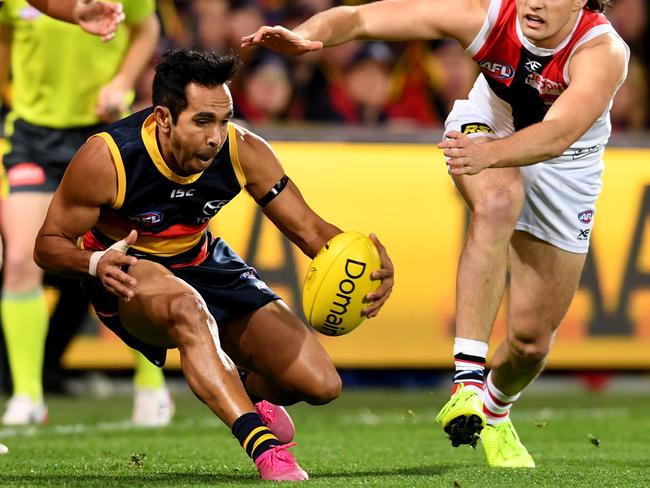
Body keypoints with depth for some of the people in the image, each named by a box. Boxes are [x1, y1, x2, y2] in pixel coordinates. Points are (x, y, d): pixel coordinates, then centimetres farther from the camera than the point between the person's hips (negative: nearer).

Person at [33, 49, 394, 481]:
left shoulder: (243, 152, -18)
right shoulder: (106, 159, -27)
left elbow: (308, 229, -10)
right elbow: (48, 245, -17)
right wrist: (95, 262, -40)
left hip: (204, 265, 5)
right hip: (128, 272, -5)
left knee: (320, 385, -6)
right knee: (186, 307, -44)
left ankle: (246, 394, 31)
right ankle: (264, 446, -48)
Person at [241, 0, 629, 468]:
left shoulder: (603, 52, -35)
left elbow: (558, 135, -53)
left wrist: (489, 154, -71)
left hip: (565, 170, 0)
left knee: (533, 338, -1)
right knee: (497, 203, -38)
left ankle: (494, 411, 36)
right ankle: (468, 383, -40)